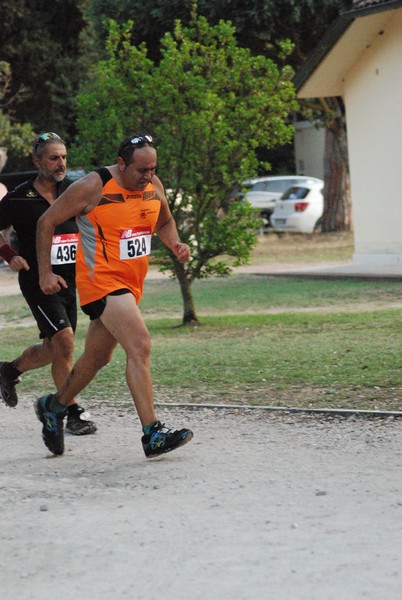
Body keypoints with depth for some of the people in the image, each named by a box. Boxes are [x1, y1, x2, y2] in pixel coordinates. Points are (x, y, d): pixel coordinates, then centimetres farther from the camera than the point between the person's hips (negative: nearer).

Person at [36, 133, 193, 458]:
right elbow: (47, 222, -5)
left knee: (98, 357, 19)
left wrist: (175, 243, 1)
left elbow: (164, 222, 23)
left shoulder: (153, 186, 3)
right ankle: (153, 434, -25)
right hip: (101, 281, -8)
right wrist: (45, 273, -7)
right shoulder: (92, 187, -15)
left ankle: (54, 406, 42)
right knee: (140, 346, -23)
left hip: (131, 284, 8)